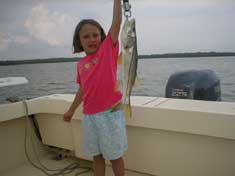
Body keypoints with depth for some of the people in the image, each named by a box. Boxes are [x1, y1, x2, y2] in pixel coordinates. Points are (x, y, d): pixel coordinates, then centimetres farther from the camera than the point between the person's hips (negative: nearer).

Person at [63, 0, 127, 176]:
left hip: (110, 113, -4)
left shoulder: (108, 50, -4)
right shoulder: (80, 64, 8)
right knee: (97, 156, 19)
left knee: (115, 156, 12)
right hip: (89, 116, 5)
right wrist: (71, 111, 23)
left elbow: (117, 21, -13)